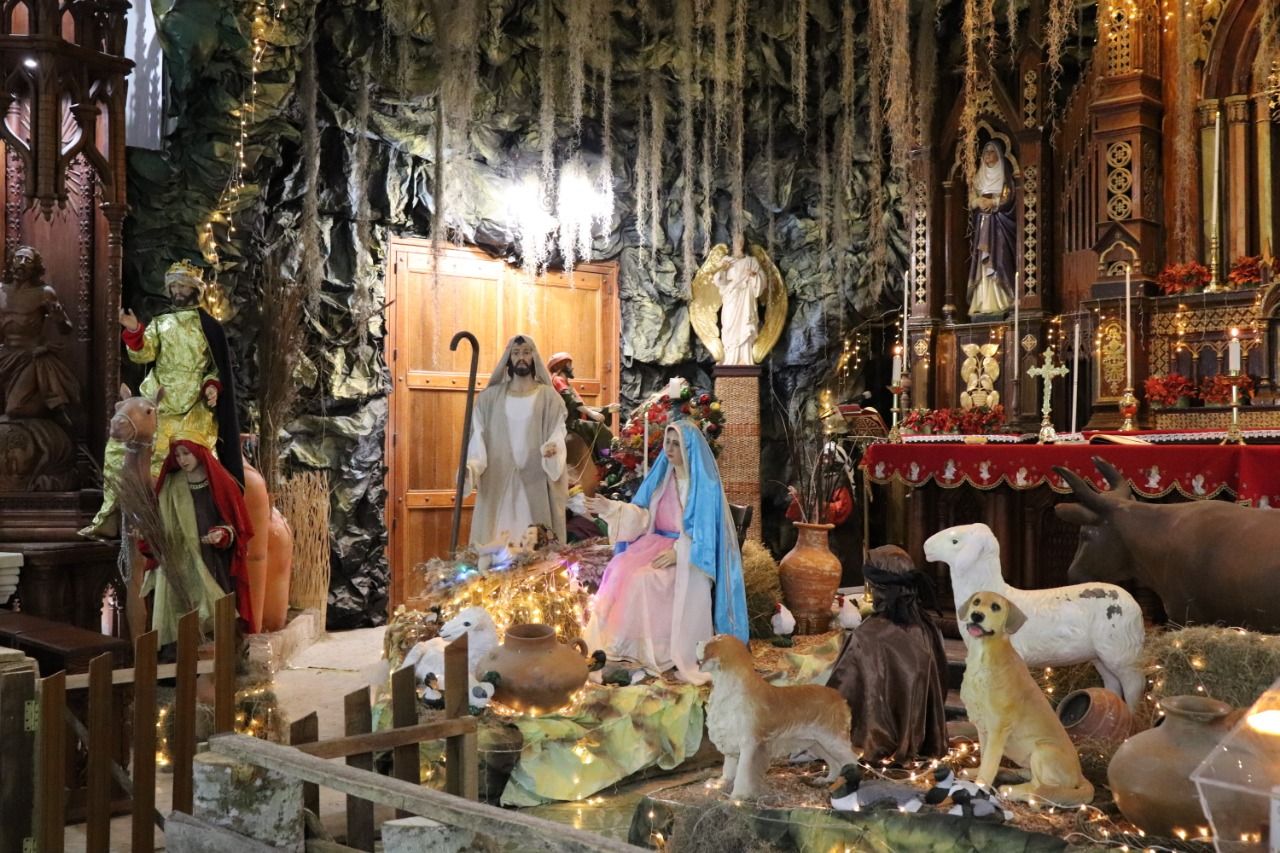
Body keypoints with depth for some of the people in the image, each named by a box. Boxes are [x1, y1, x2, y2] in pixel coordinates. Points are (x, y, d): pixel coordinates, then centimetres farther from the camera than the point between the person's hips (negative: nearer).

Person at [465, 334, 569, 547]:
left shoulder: (549, 398, 5)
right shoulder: (489, 398, 11)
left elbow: (557, 437, -3)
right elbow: (478, 439, 6)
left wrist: (552, 451, -26)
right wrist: (471, 467, -13)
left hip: (536, 486, -1)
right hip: (497, 485, 2)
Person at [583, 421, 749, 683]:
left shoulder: (706, 485, -8)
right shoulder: (660, 478, 10)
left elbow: (706, 531, -12)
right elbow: (642, 515, 7)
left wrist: (677, 553, -23)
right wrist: (611, 508, -9)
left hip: (691, 554, -6)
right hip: (656, 543, 6)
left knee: (645, 579, -30)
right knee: (621, 571, -22)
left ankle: (659, 650, -18)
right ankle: (626, 644, -17)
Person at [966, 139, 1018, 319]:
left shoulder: (1005, 176, 5)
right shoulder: (978, 177, 17)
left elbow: (1007, 199, -6)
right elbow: (971, 202, 9)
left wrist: (988, 202, -8)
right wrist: (981, 202, -9)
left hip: (998, 223, -4)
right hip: (982, 224, 4)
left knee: (998, 261, -12)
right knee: (982, 262, -3)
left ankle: (999, 304, -16)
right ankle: (982, 304, -6)